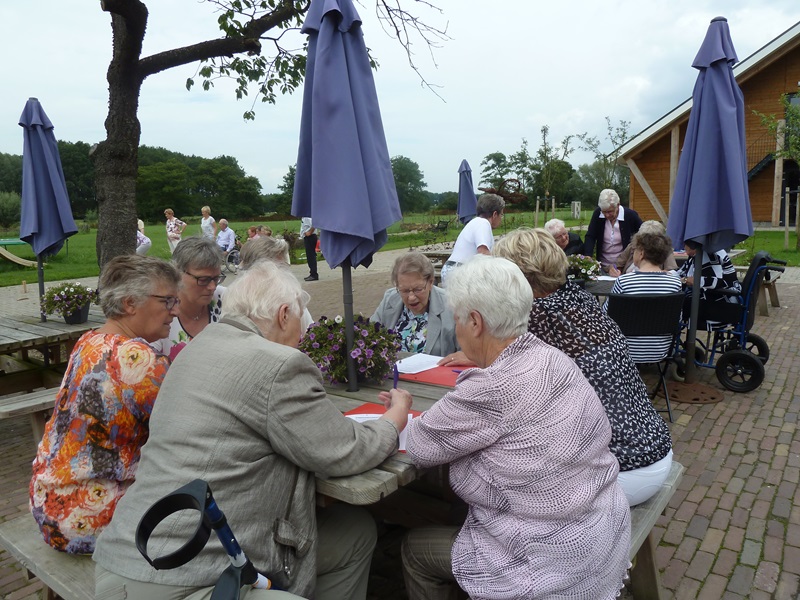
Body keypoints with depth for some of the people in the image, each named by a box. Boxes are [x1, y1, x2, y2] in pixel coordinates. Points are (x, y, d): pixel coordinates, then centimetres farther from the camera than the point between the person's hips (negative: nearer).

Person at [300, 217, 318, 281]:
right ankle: (312, 274, 21)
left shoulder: (308, 216, -15)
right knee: (310, 257, 14)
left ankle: (314, 275, -6)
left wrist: (310, 232, -22)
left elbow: (314, 223, -29)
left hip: (310, 237, -11)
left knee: (311, 256, -8)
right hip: (307, 238, 11)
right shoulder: (304, 217, 16)